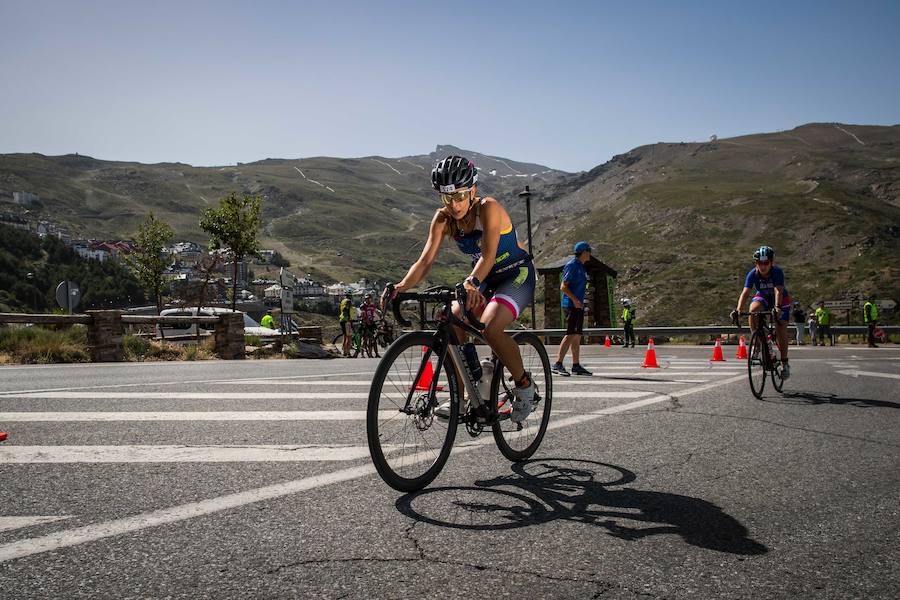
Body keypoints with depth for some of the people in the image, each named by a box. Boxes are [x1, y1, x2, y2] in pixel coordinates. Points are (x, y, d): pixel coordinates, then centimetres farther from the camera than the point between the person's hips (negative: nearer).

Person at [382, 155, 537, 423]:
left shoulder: (488, 208, -25)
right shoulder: (443, 218, -10)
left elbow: (488, 255, -38)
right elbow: (425, 260, -17)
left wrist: (471, 283, -57)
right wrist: (401, 286, -35)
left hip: (517, 274, -6)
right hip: (484, 279, 6)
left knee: (489, 328, -30)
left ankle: (524, 385, -7)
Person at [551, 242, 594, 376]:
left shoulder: (580, 266, 19)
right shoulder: (572, 265, -10)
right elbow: (563, 287, -16)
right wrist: (574, 299, -24)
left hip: (578, 305, 10)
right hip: (572, 305, -10)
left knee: (577, 336, 10)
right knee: (571, 334, -15)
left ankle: (576, 366, 14)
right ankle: (558, 364, -17)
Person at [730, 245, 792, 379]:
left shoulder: (777, 272, -30)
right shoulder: (753, 274, -25)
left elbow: (778, 291, -42)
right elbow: (745, 292, -34)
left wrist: (777, 307, -60)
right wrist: (738, 309, -50)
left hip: (781, 299, -2)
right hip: (762, 297, 2)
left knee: (781, 330, -9)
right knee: (753, 310, -33)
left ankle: (784, 363, 5)